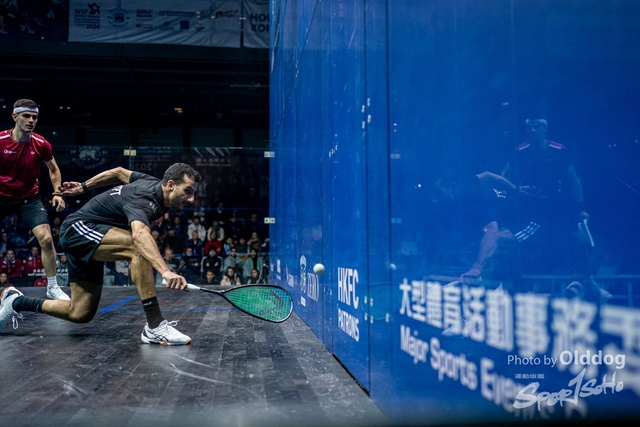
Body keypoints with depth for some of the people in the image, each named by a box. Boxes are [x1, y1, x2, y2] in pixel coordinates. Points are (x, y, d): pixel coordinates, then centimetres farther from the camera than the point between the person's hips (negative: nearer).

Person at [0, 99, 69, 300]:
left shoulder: (41, 144, -11)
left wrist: (57, 193, -6)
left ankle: (53, 288, 0)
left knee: (46, 238, -13)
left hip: (29, 198, 0)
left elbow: (53, 170, 6)